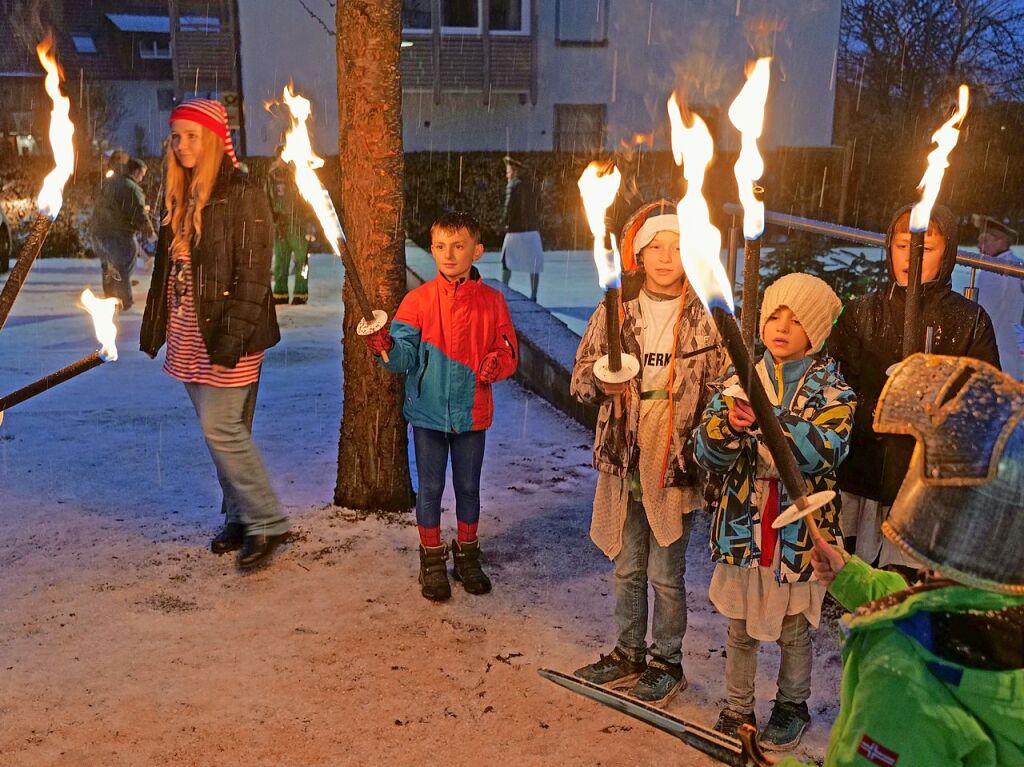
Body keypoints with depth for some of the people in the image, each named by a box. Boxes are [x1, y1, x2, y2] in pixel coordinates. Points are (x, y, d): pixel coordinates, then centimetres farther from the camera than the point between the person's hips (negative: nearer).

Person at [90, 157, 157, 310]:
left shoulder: (108, 182, 9)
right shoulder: (133, 189, -17)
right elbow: (140, 217, -18)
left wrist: (141, 208, 26)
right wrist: (150, 233, -1)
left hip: (98, 233, 8)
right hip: (119, 236, -8)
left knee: (108, 270, 23)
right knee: (122, 272, 7)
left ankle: (110, 300, 35)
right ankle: (124, 304, 16)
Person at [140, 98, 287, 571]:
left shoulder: (242, 195, -11)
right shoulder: (178, 194, 13)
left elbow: (253, 274, -15)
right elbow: (167, 265, 17)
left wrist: (231, 338, -20)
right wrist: (157, 328, 13)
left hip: (227, 333, -7)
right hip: (188, 331, 7)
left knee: (221, 429, -9)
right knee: (221, 430, 13)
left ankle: (267, 524, 5)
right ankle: (240, 519, 25)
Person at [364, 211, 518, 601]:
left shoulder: (491, 301, -2)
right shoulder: (419, 299, -5)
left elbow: (509, 350, 2)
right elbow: (406, 356, -10)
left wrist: (498, 363, -19)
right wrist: (387, 349, -31)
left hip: (472, 412, 1)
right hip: (428, 411, -1)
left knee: (469, 487, 15)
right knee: (430, 489, 10)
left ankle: (467, 555, 34)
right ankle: (432, 560, 27)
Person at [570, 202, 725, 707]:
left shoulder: (707, 316, -4)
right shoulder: (614, 312, 3)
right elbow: (581, 379, 5)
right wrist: (602, 382, -16)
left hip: (676, 462, -3)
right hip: (623, 460, 3)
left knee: (665, 574, 6)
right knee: (627, 568, 16)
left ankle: (667, 662, 27)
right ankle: (628, 654, 35)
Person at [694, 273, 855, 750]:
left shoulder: (832, 392, -6)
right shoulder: (739, 384, 1)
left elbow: (825, 451, -24)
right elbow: (707, 454, -6)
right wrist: (728, 425, -28)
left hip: (799, 529, -2)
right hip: (743, 526, 2)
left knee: (793, 630, 14)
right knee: (739, 627, 15)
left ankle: (792, 706, 37)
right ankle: (737, 710, 33)